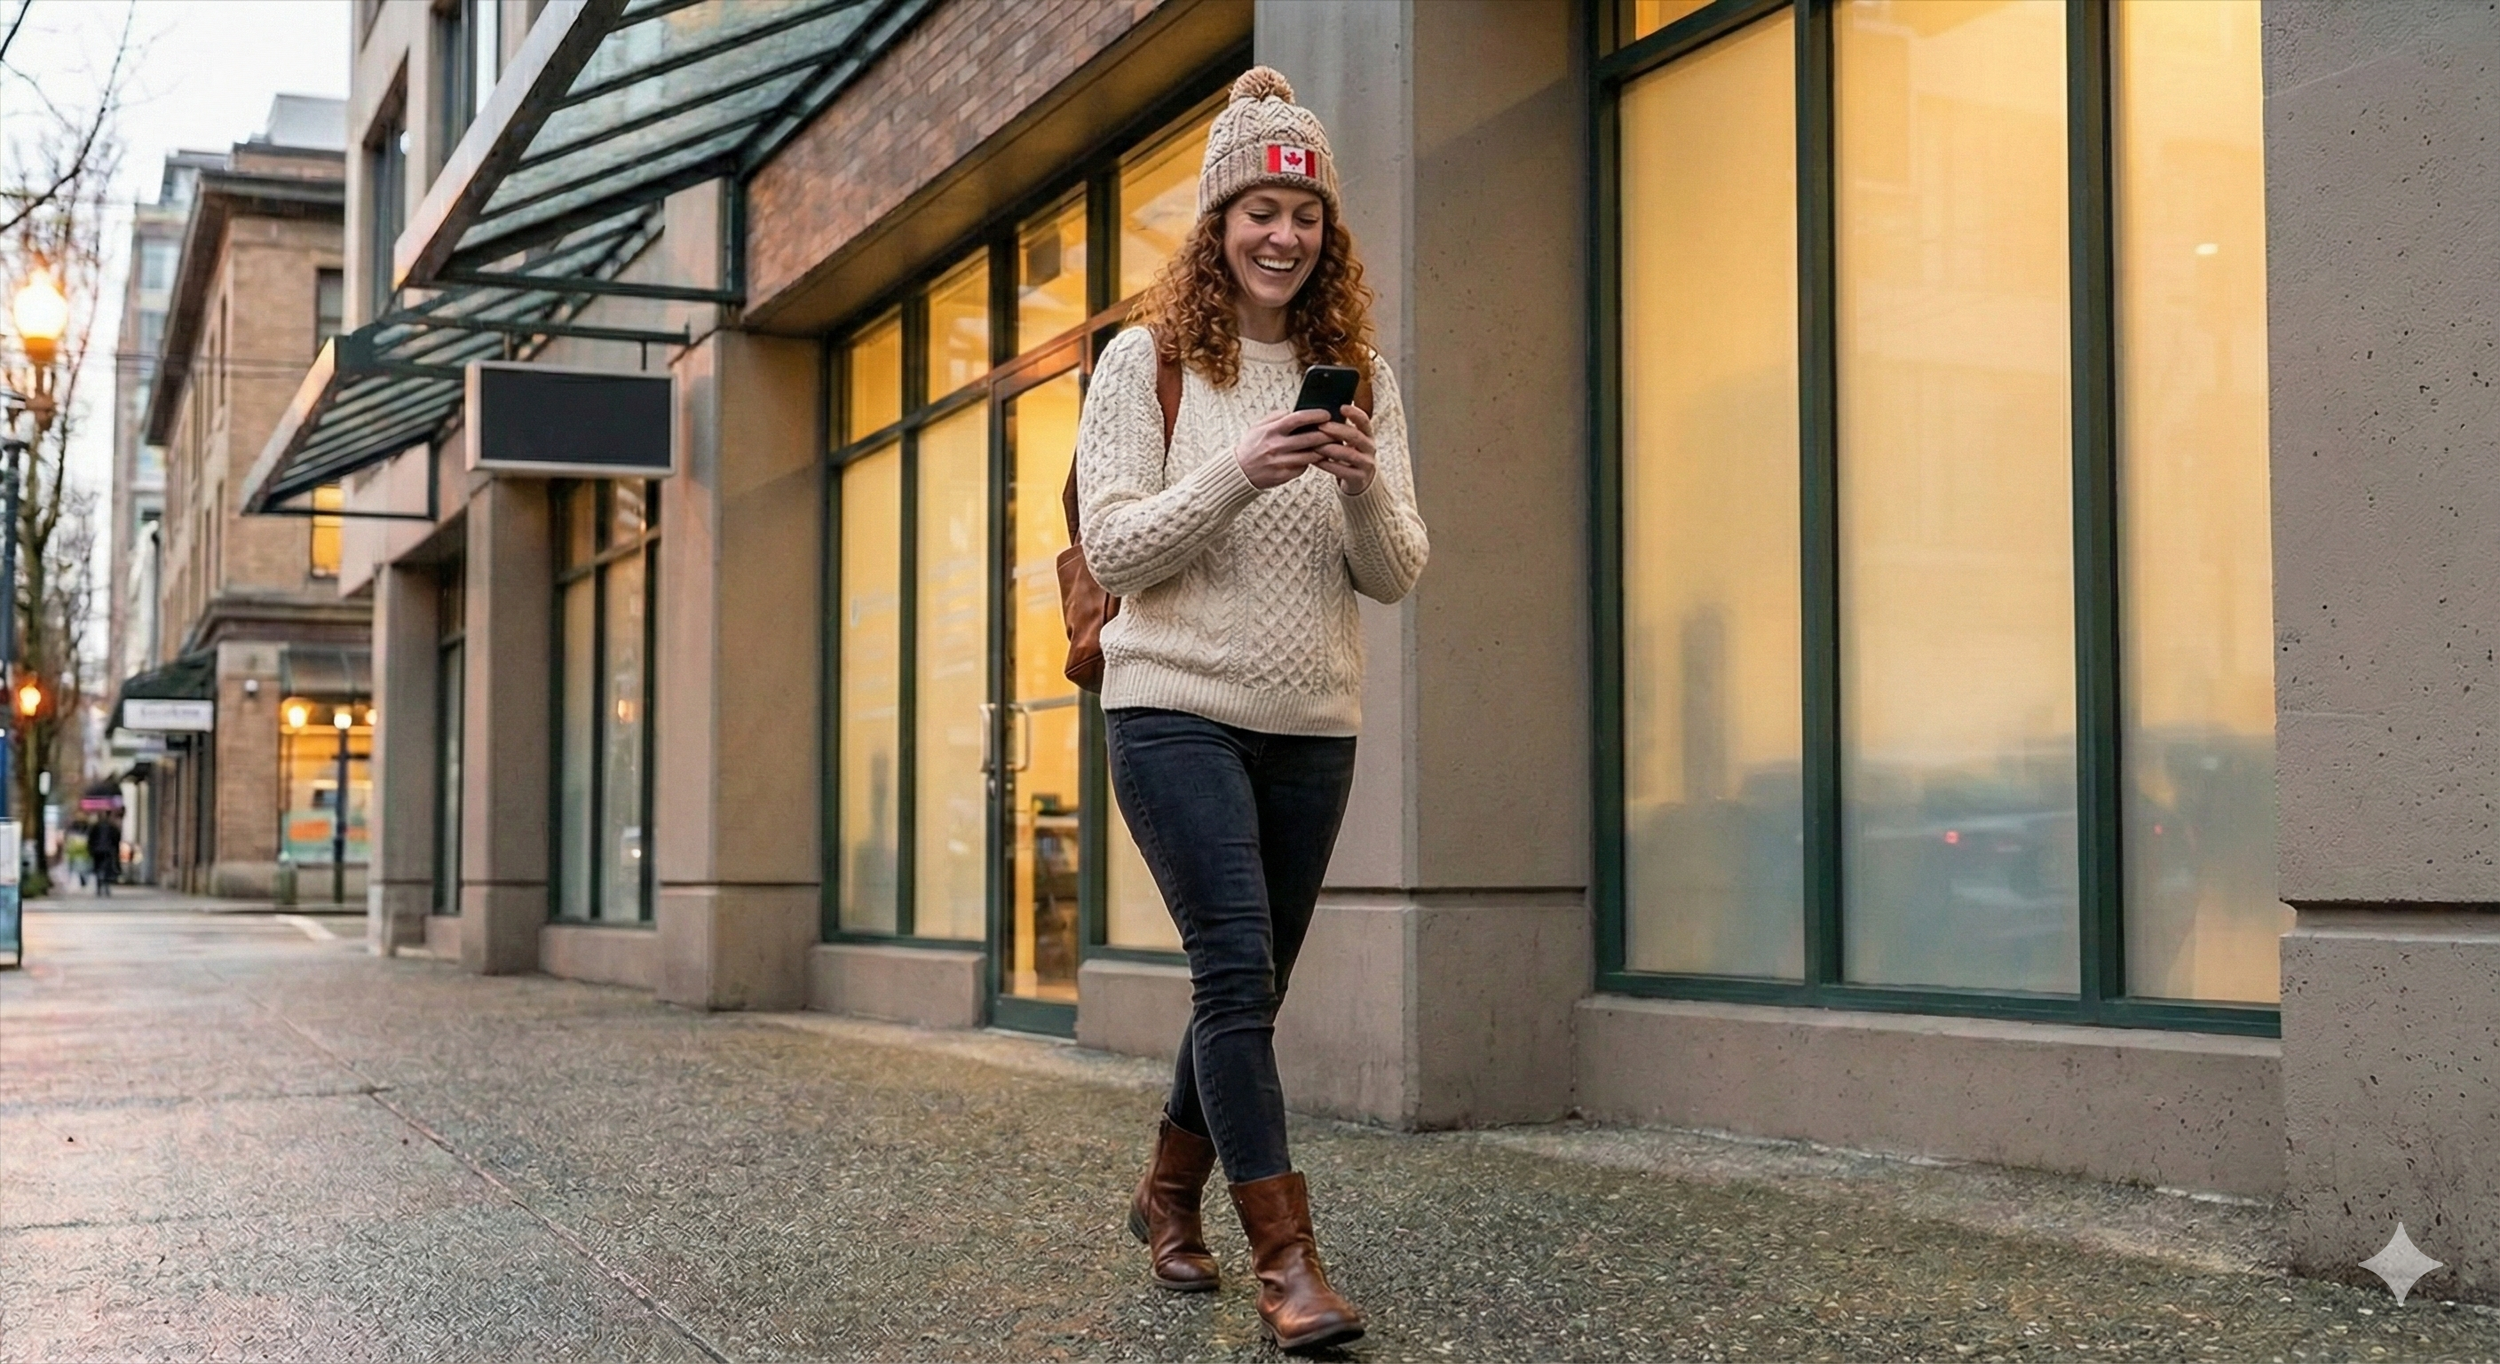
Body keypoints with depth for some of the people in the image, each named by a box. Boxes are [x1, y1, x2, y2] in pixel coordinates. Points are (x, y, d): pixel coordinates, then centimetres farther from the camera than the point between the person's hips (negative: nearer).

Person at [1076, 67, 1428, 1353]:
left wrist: (1363, 484, -17)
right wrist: (1240, 473, -21)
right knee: (1237, 971, -12)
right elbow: (1112, 547, -8)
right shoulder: (1146, 362, -1)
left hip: (1313, 723, 4)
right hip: (1176, 707, -4)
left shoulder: (1358, 376, 7)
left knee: (1249, 981, 13)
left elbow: (1396, 576, 3)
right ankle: (1285, 1257, -6)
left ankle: (1168, 1190, 34)